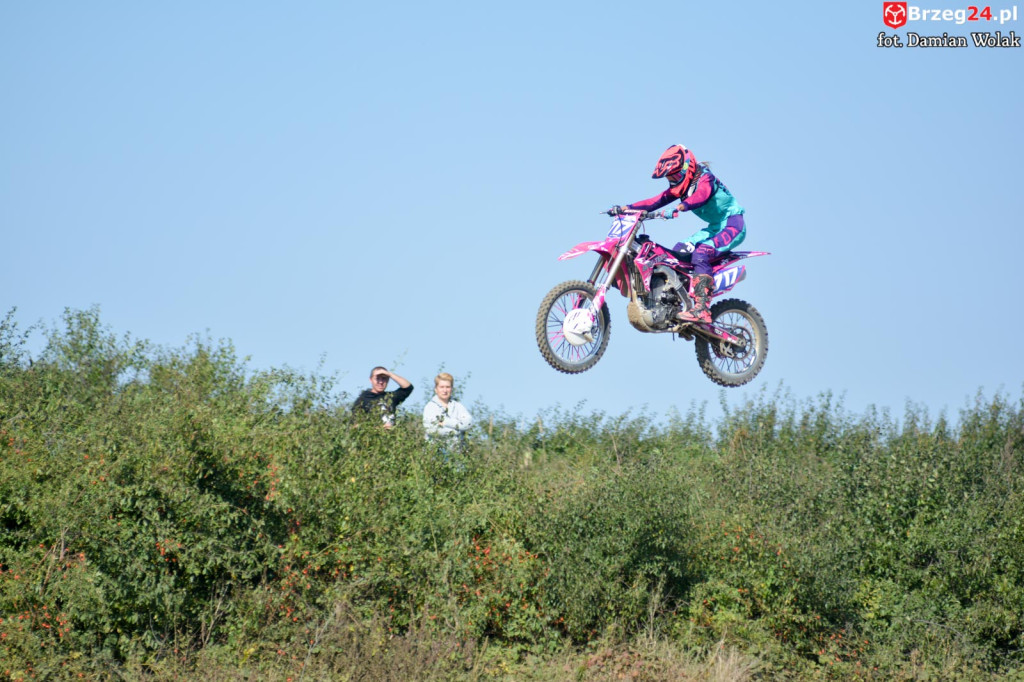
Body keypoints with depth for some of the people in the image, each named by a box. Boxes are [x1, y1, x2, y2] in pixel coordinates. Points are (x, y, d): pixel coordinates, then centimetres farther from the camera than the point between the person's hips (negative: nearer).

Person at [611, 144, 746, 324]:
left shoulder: (705, 179, -18)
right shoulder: (682, 186, 8)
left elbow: (701, 196, -39)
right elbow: (657, 201, 2)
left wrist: (679, 207, -57)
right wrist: (626, 208, -8)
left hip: (732, 224, -10)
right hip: (716, 227, 10)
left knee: (700, 254, -28)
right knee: (678, 252, 1)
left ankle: (702, 309, -37)